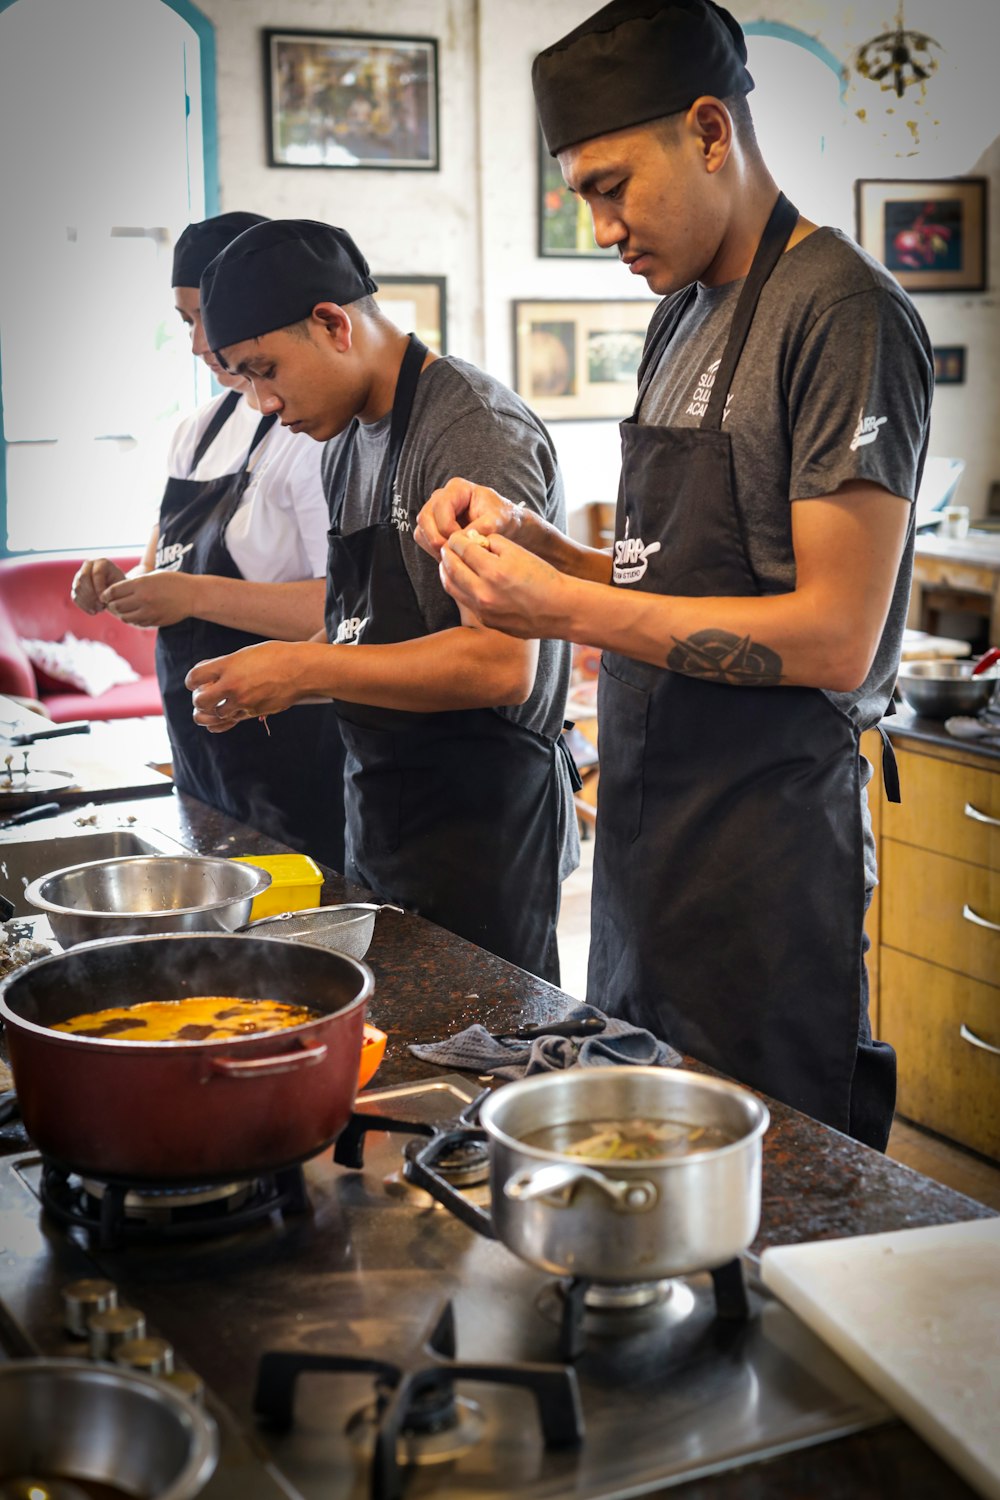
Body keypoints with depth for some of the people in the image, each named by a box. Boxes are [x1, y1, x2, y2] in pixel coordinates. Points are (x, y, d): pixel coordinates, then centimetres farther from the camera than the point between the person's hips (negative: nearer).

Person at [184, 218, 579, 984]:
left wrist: (308, 670, -20)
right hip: (383, 820, 9)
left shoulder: (477, 431, -16)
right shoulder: (350, 439, 12)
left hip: (479, 830, -9)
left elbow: (502, 665, -24)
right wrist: (265, 680, 2)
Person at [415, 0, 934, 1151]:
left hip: (767, 863, -8)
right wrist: (526, 537, 1)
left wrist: (563, 607, -19)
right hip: (649, 839, 9)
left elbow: (836, 639, -19)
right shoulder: (682, 318, 15)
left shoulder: (842, 312, -13)